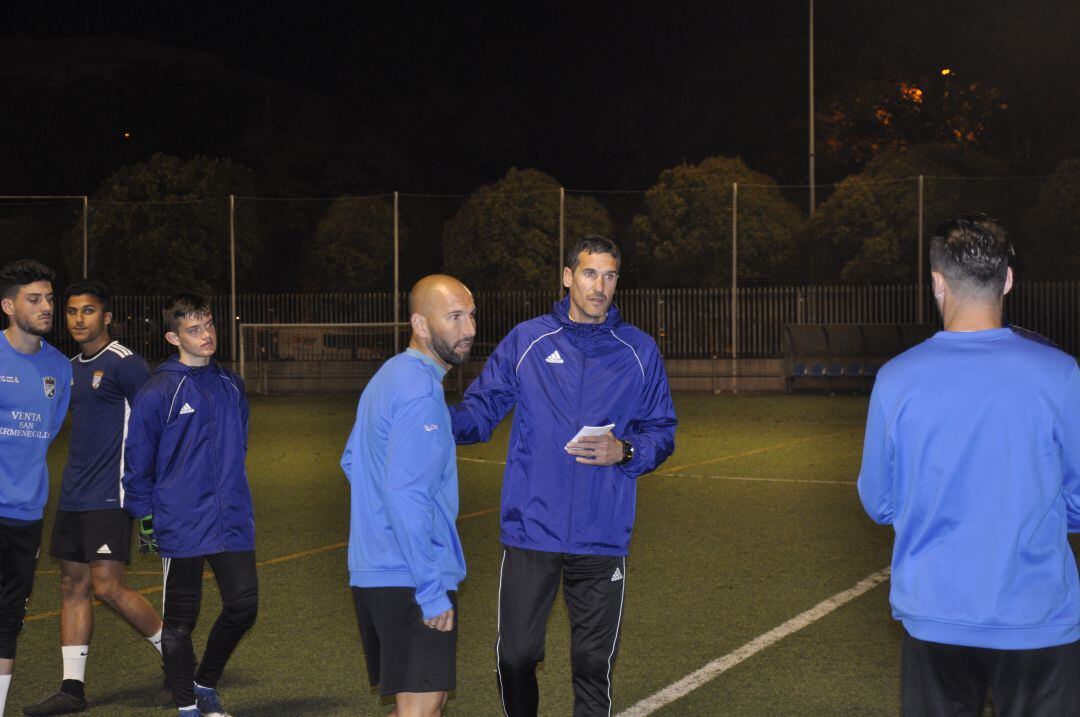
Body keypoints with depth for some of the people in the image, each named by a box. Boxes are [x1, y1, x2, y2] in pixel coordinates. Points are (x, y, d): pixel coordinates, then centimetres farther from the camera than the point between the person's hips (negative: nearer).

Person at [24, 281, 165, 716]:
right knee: (73, 586, 7)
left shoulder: (124, 364, -10)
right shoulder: (72, 368, 15)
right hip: (73, 496, 8)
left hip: (109, 496, -8)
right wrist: (75, 481, 19)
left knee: (106, 587, -10)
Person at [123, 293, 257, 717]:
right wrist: (146, 518, -2)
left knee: (243, 606, 6)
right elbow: (137, 460, -4)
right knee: (181, 619, 5)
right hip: (183, 527, -5)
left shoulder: (231, 385, 8)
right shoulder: (160, 391, -10)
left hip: (233, 522, 5)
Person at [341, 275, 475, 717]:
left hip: (374, 571, 10)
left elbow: (352, 460, 26)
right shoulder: (420, 390, -18)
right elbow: (406, 496, -24)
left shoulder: (389, 377, 15)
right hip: (410, 579, -10)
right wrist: (432, 590, -22)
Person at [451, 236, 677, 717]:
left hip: (603, 536, 1)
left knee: (594, 664, 9)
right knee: (516, 657, 4)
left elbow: (661, 434, 8)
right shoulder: (526, 341, 3)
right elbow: (481, 411, 1)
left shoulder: (639, 351, 6)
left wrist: (624, 452, -12)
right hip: (530, 530, -1)